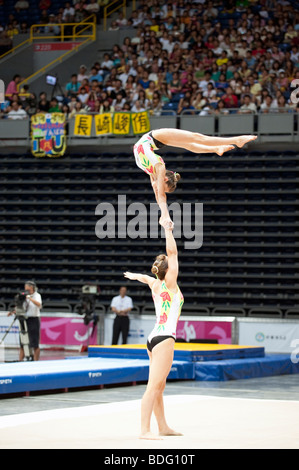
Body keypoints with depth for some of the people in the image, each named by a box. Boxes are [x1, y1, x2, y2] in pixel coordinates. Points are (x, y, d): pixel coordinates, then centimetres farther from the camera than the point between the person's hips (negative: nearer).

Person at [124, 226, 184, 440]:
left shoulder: (156, 284, 13)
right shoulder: (169, 283, -7)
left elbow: (147, 277, 38)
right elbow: (172, 251, -12)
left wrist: (136, 276, 60)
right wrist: (168, 228, -8)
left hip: (155, 338, 9)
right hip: (164, 338, -9)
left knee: (159, 386, 15)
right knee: (154, 386, -13)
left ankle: (163, 427, 24)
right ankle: (145, 430, -18)